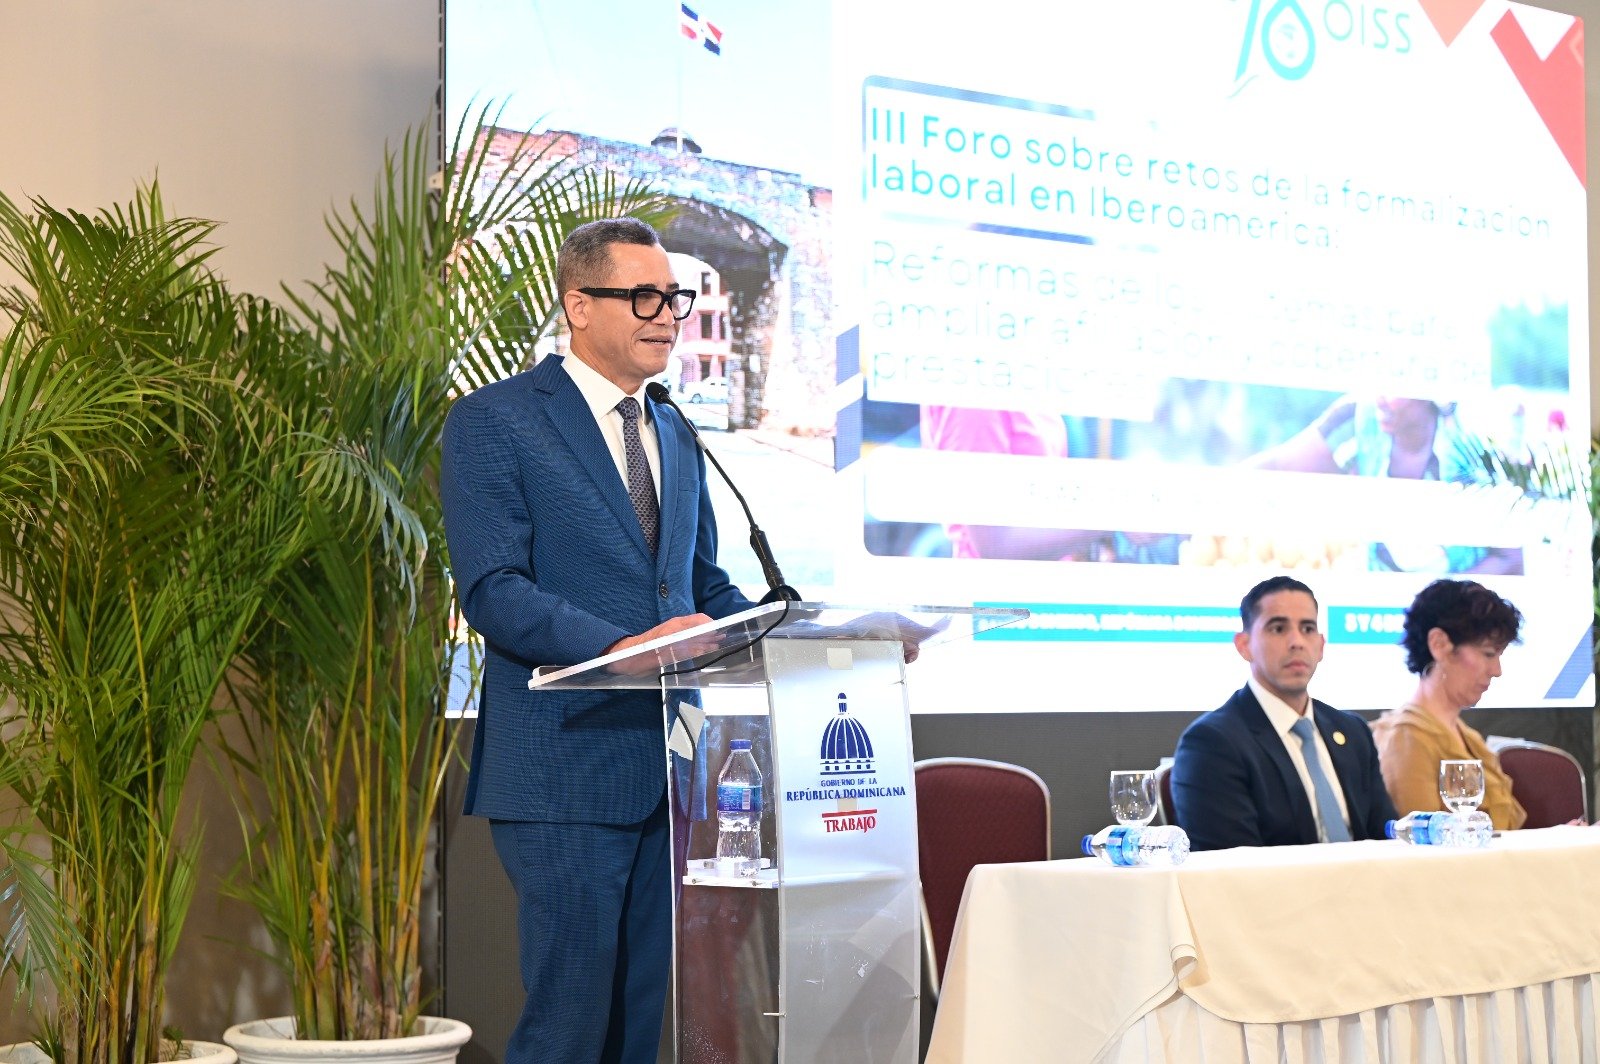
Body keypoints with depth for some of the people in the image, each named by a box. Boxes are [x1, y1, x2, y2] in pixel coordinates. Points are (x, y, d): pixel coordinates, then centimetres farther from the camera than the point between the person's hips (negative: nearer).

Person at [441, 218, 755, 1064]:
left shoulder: (674, 436, 20)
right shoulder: (493, 422, -4)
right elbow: (491, 590, -14)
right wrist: (622, 646, -27)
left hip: (673, 768, 7)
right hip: (566, 765, -7)